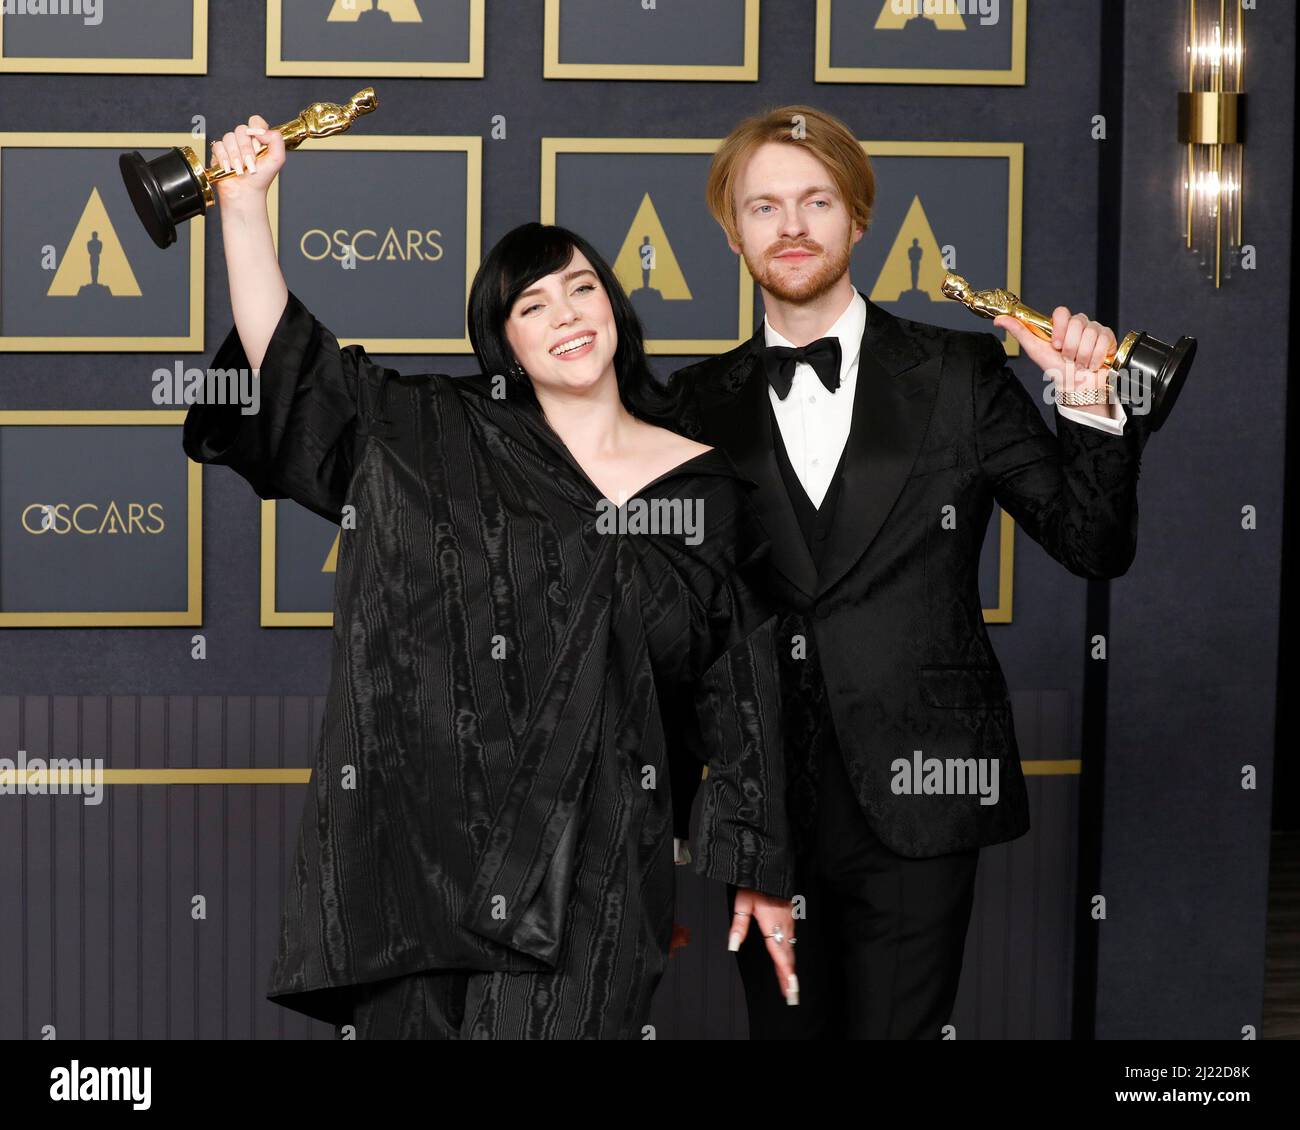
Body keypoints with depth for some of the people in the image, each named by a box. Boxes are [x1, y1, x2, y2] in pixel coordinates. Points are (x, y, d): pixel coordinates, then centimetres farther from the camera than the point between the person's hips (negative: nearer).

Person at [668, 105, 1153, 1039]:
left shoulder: (960, 375, 1)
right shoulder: (704, 402, 7)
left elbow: (1096, 547, 0)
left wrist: (1089, 405, -14)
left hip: (914, 797, -2)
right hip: (765, 804, 2)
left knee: (895, 1030, -1)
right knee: (785, 1027, 10)